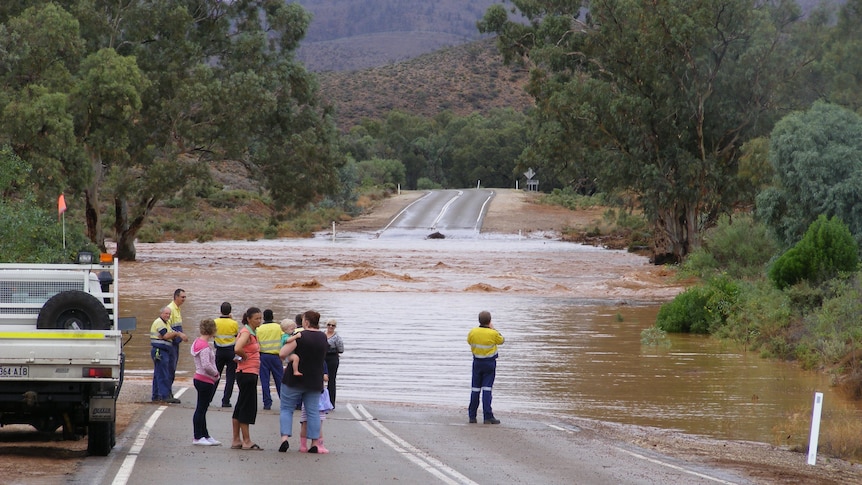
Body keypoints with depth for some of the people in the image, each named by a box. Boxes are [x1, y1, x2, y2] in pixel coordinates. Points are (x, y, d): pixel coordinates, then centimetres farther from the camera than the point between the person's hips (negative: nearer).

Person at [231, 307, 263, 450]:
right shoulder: (246, 332, -14)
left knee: (241, 407, 12)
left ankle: (236, 440, 16)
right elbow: (237, 348, -32)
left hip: (250, 374, 10)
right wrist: (245, 357, -14)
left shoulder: (253, 332, 15)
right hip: (247, 373, -10)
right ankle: (246, 441, -2)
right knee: (247, 407, -5)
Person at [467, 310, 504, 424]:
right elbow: (501, 340, 5)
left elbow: (469, 341, 12)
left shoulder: (473, 332, -7)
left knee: (475, 389, 10)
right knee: (487, 389, -4)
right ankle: (488, 416, -9)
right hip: (490, 363, -3)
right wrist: (493, 329, 13)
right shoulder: (493, 334, -14)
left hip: (477, 362, 3)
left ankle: (472, 415, 14)